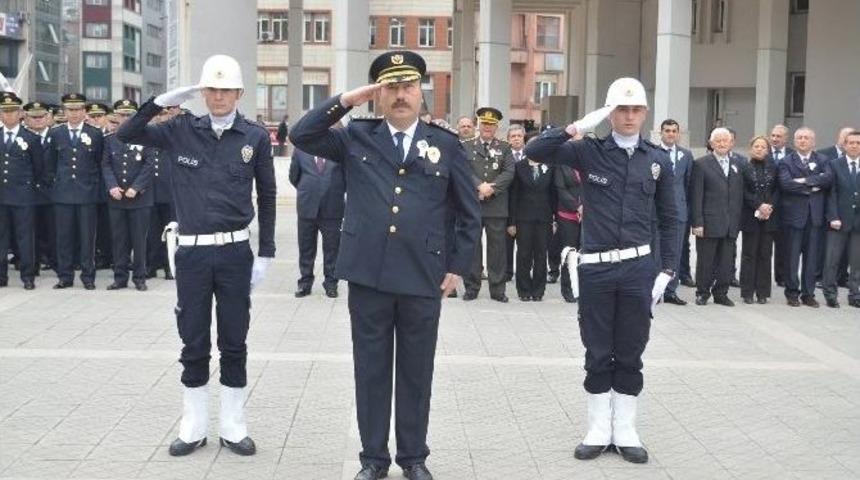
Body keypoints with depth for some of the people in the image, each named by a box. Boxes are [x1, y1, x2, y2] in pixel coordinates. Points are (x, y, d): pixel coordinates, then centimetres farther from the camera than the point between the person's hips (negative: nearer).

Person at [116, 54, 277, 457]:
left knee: (233, 343, 8)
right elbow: (126, 135, 0)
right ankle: (193, 427, 21)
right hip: (191, 252, 1)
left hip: (235, 251, -1)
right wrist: (162, 101, -10)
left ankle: (232, 428, 20)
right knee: (193, 344, 9)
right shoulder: (181, 130, 2)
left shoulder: (255, 136, 0)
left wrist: (265, 254, 2)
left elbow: (267, 196, 4)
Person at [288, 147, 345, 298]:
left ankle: (330, 283, 16)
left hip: (332, 208, -1)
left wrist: (338, 192, 4)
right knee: (306, 248, 8)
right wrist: (306, 192, 11)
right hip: (307, 206, 1)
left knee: (332, 248, 5)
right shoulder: (300, 149, 4)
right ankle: (305, 283, 18)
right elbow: (294, 176, 12)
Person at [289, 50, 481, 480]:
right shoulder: (356, 138, 7)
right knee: (371, 370, 9)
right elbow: (301, 135, -1)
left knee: (416, 372, 10)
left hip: (424, 278, 0)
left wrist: (457, 267, 3)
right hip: (368, 275, 0)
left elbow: (469, 213, 8)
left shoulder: (446, 144, 5)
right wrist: (346, 101, -6)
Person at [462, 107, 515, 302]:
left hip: (497, 204, 1)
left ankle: (497, 289, 10)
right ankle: (472, 287, 11)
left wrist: (492, 188, -13)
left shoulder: (504, 148, 10)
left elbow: (509, 172, -1)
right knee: (472, 246, 4)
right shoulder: (467, 147, 7)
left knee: (497, 247, 3)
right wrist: (480, 186, -17)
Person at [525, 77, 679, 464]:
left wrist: (667, 269, 3)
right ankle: (599, 429, 19)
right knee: (597, 353, 8)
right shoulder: (589, 151, 0)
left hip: (638, 267, 1)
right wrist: (576, 128, -18)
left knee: (630, 354, 9)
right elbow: (534, 152, -9)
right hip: (595, 267, -1)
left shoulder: (658, 160, 5)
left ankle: (625, 430, 20)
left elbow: (668, 218, 10)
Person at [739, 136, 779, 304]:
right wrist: (758, 206, -14)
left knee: (765, 254, 4)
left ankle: (763, 292, 9)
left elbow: (777, 190, 4)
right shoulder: (745, 168, 0)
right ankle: (747, 292, 6)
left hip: (769, 216, 2)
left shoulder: (773, 168, 8)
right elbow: (744, 192, -4)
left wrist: (770, 206, -11)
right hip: (751, 216, -2)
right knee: (749, 254, 2)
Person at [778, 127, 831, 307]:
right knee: (793, 256, 3)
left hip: (815, 215, 2)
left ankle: (808, 294, 14)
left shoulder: (822, 160, 10)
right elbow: (786, 183, -15)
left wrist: (805, 181, -17)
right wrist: (812, 186, -11)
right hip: (794, 214, -2)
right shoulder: (786, 162, 2)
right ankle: (792, 293, 13)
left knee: (812, 256, 6)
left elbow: (827, 178, -9)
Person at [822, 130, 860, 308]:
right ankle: (830, 295, 9)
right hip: (839, 220, -2)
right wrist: (833, 217, -11)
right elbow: (831, 193, -3)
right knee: (832, 260, 0)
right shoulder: (834, 165, 2)